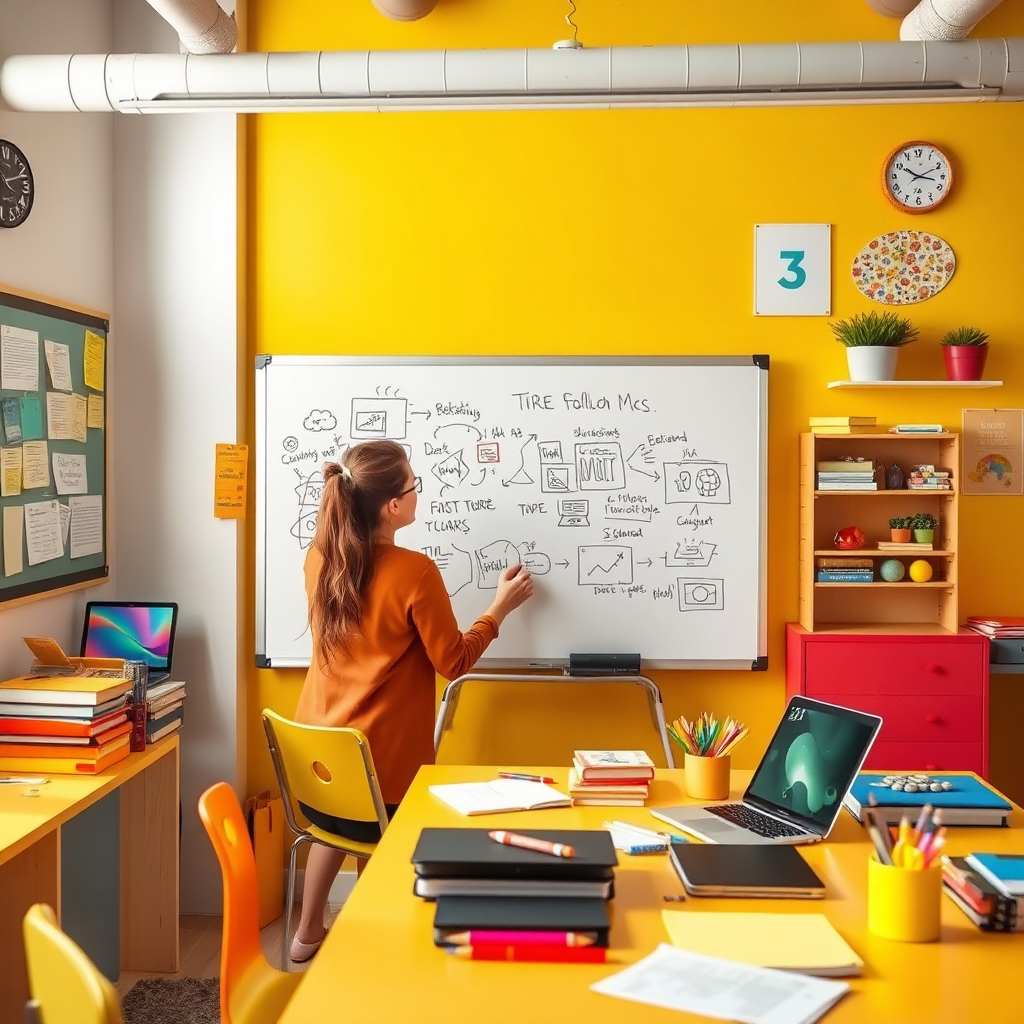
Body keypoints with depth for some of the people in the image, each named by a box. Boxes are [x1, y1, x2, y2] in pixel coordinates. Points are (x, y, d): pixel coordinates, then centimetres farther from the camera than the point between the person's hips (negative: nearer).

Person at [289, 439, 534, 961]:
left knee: (334, 826, 32)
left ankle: (307, 934, 47)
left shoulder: (319, 557, -4)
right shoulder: (414, 572, -22)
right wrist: (499, 608, 1)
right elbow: (453, 662, -13)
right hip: (382, 761, -7)